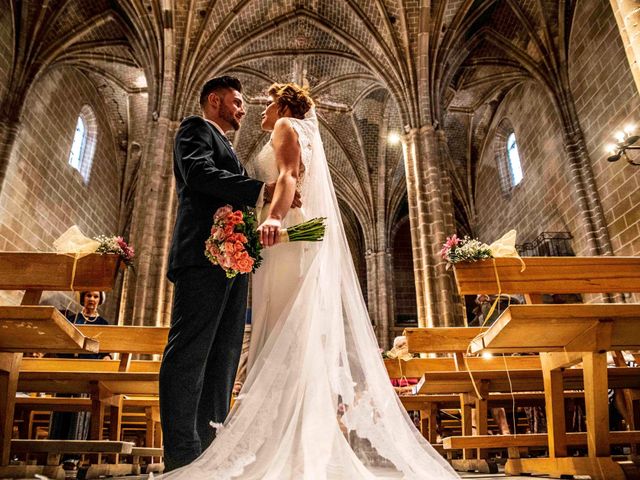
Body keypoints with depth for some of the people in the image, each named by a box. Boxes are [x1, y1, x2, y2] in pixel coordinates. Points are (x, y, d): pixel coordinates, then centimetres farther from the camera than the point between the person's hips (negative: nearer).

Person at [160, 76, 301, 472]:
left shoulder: (225, 148, 34)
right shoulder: (195, 128, 8)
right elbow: (199, 174, -12)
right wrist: (263, 190, -19)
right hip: (204, 253, -9)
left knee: (223, 356, 5)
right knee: (190, 352, -11)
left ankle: (211, 447, 9)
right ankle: (183, 456, -10)